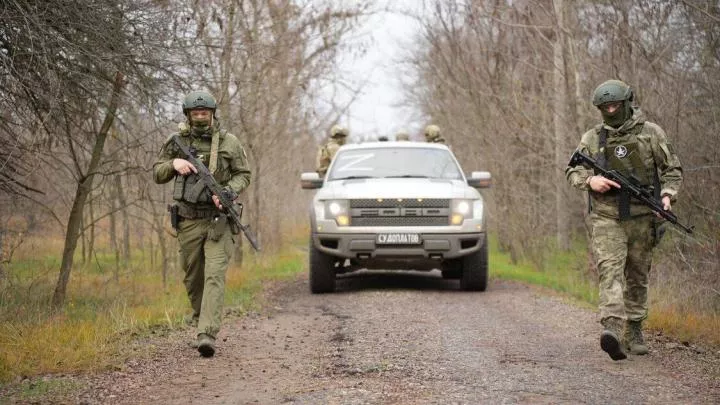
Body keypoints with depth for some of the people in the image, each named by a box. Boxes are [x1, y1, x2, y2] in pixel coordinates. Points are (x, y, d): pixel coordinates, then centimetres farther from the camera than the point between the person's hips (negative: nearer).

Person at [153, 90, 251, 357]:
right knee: (193, 278, 11)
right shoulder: (177, 142, 5)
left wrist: (227, 192, -14)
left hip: (218, 220, -3)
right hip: (188, 222, 3)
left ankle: (207, 335, -22)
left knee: (215, 275, -14)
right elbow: (157, 174, 11)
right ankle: (200, 321, 33)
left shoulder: (229, 142, 0)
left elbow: (243, 175, 5)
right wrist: (174, 164, -10)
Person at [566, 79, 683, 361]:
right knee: (610, 270, -18)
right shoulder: (592, 139, 6)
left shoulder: (651, 133, 4)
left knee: (637, 276, 10)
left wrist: (667, 195, -9)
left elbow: (672, 169, 8)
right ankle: (612, 328, -32)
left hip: (641, 218, 1)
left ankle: (634, 331, 23)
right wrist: (590, 180, -11)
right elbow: (572, 171, 10)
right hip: (606, 218, -1)